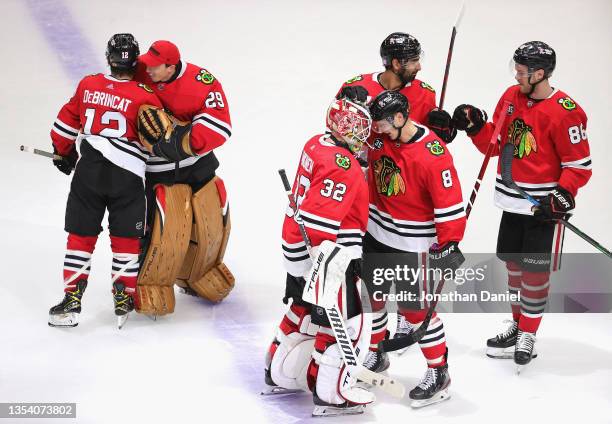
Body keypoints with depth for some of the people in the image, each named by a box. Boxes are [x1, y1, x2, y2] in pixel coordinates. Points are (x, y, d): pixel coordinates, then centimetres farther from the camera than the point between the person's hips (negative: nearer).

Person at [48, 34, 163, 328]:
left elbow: (66, 124, 13)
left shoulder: (87, 85, 3)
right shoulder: (145, 98, -8)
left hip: (87, 171, 2)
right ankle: (124, 298, 15)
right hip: (127, 176, -2)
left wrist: (63, 153, 29)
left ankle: (72, 300, 9)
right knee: (126, 237, 11)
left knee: (81, 234, 10)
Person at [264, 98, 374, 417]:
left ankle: (281, 374, 38)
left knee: (304, 313, 25)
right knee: (346, 325, 1)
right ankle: (329, 394, 8)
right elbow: (318, 220, -30)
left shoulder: (317, 145, 6)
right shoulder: (341, 165, -24)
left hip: (298, 249, 10)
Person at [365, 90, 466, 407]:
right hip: (377, 233, 7)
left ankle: (438, 373, 10)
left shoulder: (433, 154, -25)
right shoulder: (380, 138, -4)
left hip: (414, 244, -7)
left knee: (415, 308, -4)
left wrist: (449, 242, -22)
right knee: (369, 296, 18)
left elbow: (450, 203, -22)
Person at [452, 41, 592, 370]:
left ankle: (528, 335, 15)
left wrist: (563, 195, -24)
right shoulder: (511, 97, 3)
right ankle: (518, 324, 32)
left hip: (544, 206, -6)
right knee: (513, 264, 16)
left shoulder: (565, 112, -18)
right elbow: (495, 144, 11)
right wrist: (476, 127, -6)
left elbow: (579, 164, -13)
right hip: (512, 202, 6)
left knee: (535, 271, 1)